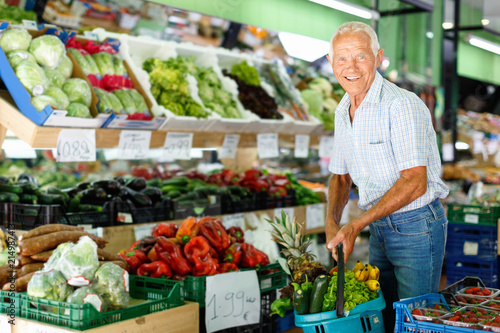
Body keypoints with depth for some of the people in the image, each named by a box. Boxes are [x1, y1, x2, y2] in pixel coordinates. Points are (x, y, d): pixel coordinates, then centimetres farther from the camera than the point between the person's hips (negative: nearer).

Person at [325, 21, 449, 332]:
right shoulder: (343, 111, 6)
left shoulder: (403, 105, -19)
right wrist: (332, 222, -4)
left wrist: (355, 226, -25)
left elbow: (414, 183, -25)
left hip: (418, 227, -7)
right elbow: (341, 176, 15)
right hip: (380, 228, 7)